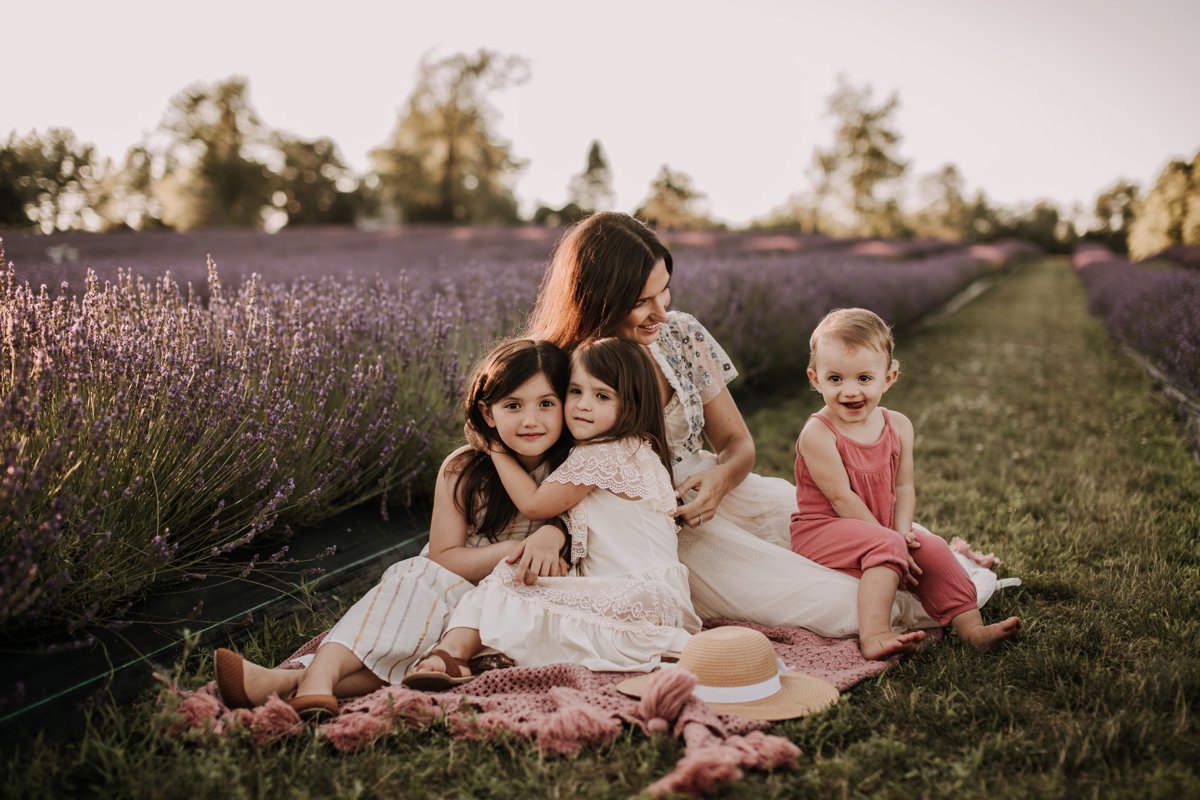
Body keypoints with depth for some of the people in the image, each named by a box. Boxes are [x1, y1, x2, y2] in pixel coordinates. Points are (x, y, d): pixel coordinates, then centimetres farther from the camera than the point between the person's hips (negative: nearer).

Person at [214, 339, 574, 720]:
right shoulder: (462, 471, -5)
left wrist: (553, 534, -21)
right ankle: (321, 673, -49)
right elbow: (443, 559, -5)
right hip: (452, 594, 2)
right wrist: (511, 551, -22)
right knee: (419, 576, -34)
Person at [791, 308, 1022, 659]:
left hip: (883, 529, 7)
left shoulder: (898, 426, 2)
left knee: (932, 549, -9)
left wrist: (902, 532, -17)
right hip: (822, 532, -7)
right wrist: (890, 538, -21)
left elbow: (903, 488, 1)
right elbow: (842, 498, -21)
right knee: (885, 546, -30)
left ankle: (971, 626, -4)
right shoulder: (817, 434, -20)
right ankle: (875, 634, -40)